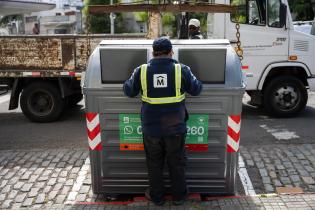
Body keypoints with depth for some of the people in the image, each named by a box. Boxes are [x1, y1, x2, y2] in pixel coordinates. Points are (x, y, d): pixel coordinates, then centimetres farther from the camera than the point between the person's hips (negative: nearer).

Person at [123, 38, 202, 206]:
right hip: (175, 128, 0)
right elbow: (196, 89, 3)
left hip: (151, 128, 1)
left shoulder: (141, 71, -7)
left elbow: (128, 91, 5)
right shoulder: (182, 70, -9)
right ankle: (178, 196, 33)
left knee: (154, 163, 18)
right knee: (176, 162, 18)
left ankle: (156, 196, 33)